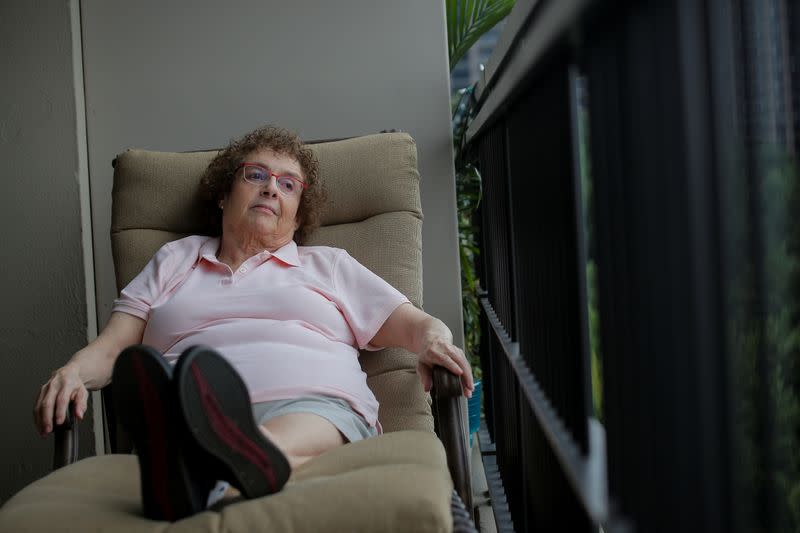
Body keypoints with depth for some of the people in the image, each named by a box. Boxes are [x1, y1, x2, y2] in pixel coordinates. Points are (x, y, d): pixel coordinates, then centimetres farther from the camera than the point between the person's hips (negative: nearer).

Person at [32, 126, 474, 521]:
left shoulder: (329, 265, 29)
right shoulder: (174, 260, 30)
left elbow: (412, 322, 21)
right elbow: (116, 344, 19)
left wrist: (433, 338, -6)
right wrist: (75, 370, -5)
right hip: (196, 418, 1)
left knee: (292, 437, -40)